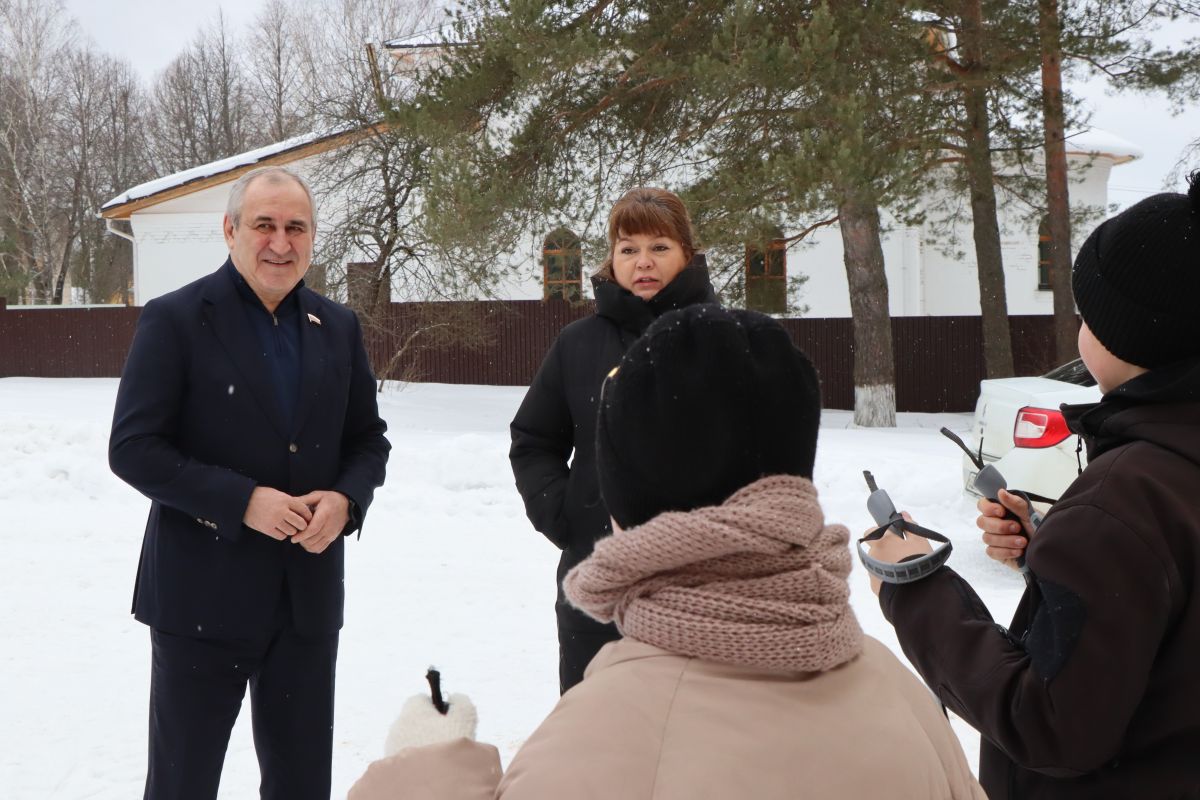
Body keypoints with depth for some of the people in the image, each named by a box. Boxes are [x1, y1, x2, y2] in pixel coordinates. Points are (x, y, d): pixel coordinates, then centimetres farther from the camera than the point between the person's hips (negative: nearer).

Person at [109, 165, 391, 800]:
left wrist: (346, 498, -9)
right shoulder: (175, 319, -7)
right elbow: (132, 449, -11)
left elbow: (368, 438, 12)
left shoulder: (337, 326, 7)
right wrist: (243, 501, -20)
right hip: (202, 596, -4)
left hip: (308, 597, 4)